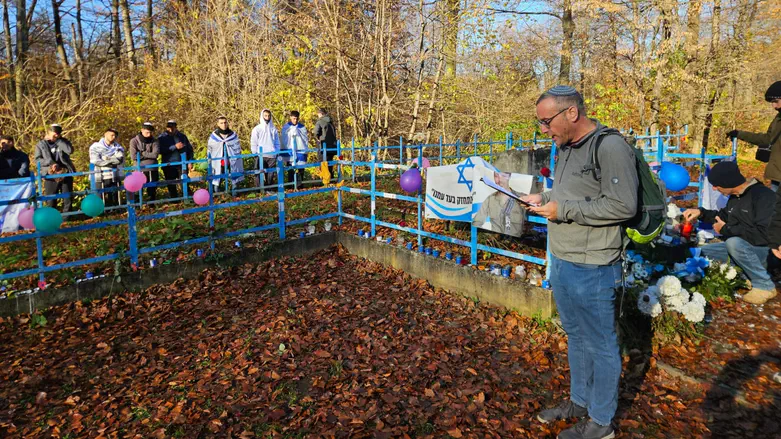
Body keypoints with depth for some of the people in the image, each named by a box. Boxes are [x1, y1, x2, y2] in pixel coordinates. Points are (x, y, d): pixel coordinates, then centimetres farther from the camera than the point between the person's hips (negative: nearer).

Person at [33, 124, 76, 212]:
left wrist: (58, 140, -11)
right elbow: (37, 159, -1)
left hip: (66, 173, 1)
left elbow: (70, 150, -13)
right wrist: (51, 163, -15)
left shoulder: (63, 142, 8)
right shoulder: (41, 144, 6)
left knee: (67, 197, 5)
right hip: (50, 175, -1)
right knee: (51, 199, 3)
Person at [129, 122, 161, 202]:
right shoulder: (134, 141, 0)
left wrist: (142, 153, -8)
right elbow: (133, 156, -11)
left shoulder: (154, 141, 4)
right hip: (140, 169, -2)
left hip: (153, 169, 2)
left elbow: (155, 154, -10)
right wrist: (148, 154, -7)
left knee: (153, 188, 8)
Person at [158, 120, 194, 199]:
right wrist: (175, 147, -19)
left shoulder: (182, 136, 6)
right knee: (171, 185, 7)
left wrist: (190, 162, 3)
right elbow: (161, 150, -14)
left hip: (182, 164, 0)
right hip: (169, 165, 0)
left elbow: (189, 149, 10)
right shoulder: (162, 138, 1)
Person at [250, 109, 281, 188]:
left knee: (271, 175, 4)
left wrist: (277, 152, 7)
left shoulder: (274, 129, 12)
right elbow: (253, 143, 1)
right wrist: (255, 154, -6)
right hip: (261, 156, -3)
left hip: (272, 156, 3)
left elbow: (277, 142, 16)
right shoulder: (257, 129, 2)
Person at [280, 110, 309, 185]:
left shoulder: (302, 127, 7)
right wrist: (283, 150, -7)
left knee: (301, 170, 4)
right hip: (290, 151, -2)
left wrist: (306, 149, 1)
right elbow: (283, 139, 1)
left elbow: (306, 139, 10)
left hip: (301, 151, 2)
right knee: (290, 170, -2)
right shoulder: (286, 127, 1)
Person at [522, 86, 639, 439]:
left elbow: (623, 205, -22)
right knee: (575, 336, 22)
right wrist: (542, 198, 6)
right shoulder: (566, 148, 10)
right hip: (561, 263, 9)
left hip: (592, 270, -9)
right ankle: (579, 401, 40)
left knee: (600, 345, 7)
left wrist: (564, 209, -20)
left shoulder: (609, 147, -18)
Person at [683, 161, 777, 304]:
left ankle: (765, 286, -20)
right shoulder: (736, 195, 4)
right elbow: (724, 217, 22)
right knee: (702, 253, 2)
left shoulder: (764, 196, -23)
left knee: (733, 242, -36)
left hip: (766, 251, -9)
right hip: (740, 248, 9)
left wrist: (726, 230, -21)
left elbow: (763, 234, -31)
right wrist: (701, 212, 4)